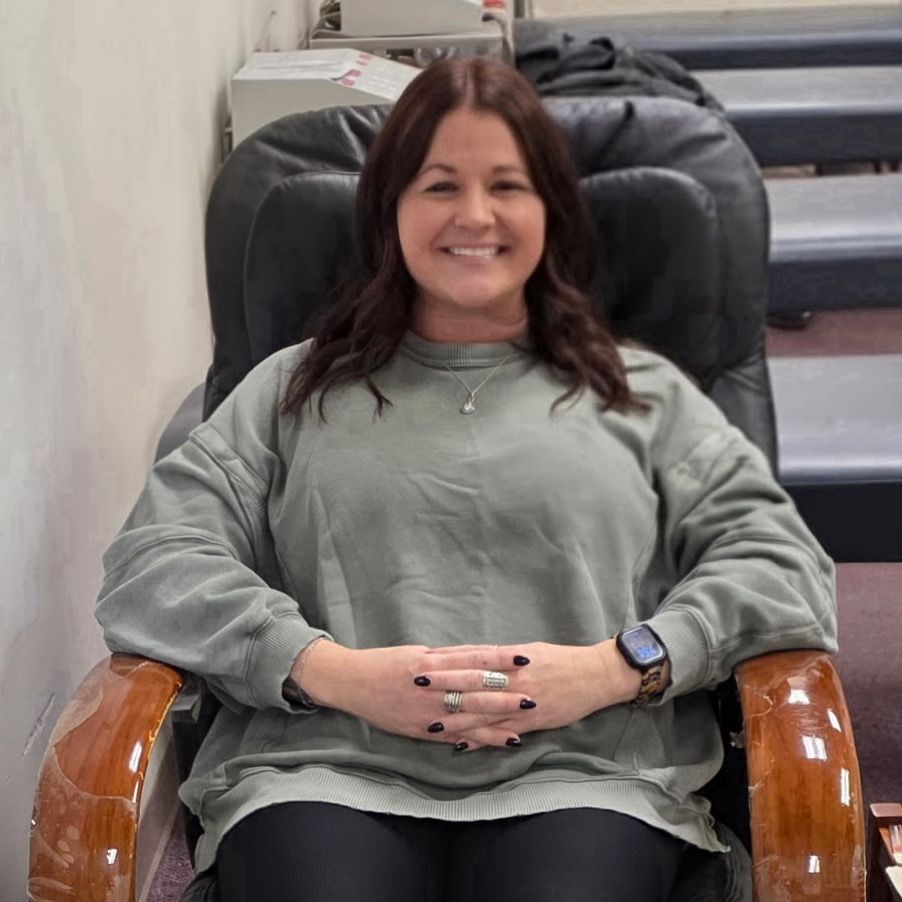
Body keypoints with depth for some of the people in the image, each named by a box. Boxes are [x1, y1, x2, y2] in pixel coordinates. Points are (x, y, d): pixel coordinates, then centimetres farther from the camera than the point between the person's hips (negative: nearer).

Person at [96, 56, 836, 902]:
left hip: (581, 775, 0)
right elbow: (152, 562, 9)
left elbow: (780, 562, 11)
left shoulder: (644, 395, 22)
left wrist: (618, 665, -7)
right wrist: (331, 670, -8)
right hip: (327, 770, 0)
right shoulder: (294, 390, 22)